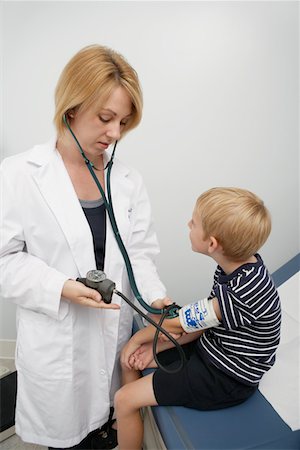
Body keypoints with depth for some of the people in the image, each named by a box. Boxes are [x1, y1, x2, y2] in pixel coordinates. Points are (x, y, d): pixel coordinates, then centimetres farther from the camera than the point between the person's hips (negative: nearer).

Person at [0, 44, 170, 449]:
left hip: (114, 330, 4)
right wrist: (60, 288, -24)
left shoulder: (128, 180, -2)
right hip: (55, 337, -3)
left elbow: (139, 251, -1)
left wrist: (155, 296, -16)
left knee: (105, 417, 27)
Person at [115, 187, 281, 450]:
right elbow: (202, 322, 0)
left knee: (124, 400, -8)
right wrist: (155, 347, -4)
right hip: (210, 348, 8)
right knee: (128, 359, 10)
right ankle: (128, 429, 31)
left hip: (226, 379, -8)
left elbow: (179, 323, -22)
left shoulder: (242, 294, -34)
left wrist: (138, 338, -4)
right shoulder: (238, 263, -8)